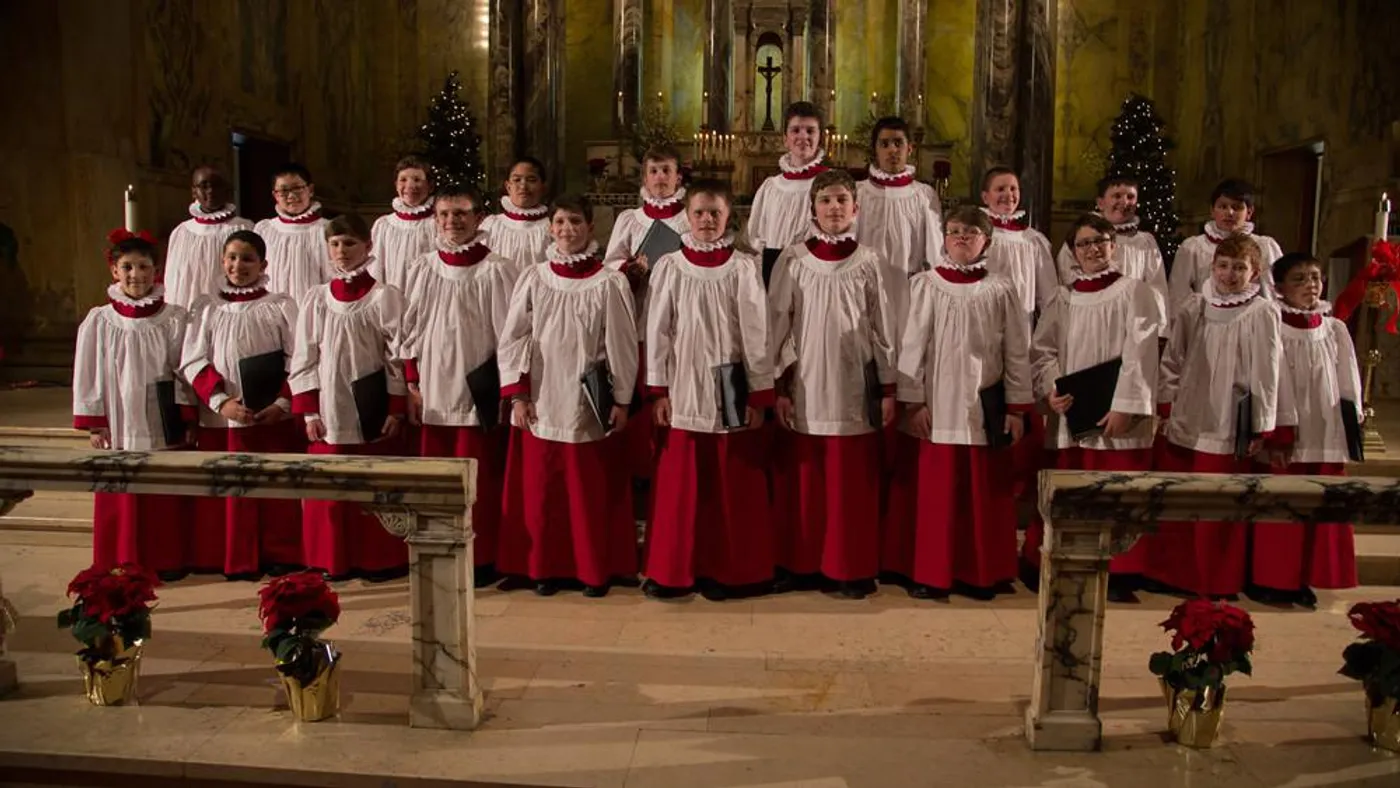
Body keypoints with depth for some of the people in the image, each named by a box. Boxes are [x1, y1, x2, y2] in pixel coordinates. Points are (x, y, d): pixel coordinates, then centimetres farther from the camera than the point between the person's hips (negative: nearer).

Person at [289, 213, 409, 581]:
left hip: (372, 409, -3)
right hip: (329, 410, 3)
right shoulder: (315, 299, 8)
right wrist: (308, 411, 1)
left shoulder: (385, 297, -2)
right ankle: (334, 560, 18)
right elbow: (304, 358, 8)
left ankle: (378, 560, 15)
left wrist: (396, 410, -7)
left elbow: (398, 357, -4)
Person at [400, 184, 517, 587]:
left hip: (477, 392, -4)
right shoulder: (422, 270, 8)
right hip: (432, 392, 4)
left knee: (479, 482, 0)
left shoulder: (495, 270, -5)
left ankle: (480, 558, 13)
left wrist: (506, 390, -8)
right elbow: (411, 331, 12)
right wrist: (412, 384, 7)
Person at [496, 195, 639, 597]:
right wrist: (517, 394, -3)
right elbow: (512, 339, 4)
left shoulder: (610, 283, -3)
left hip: (590, 402, -2)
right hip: (541, 401, 2)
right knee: (542, 490, 7)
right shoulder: (534, 279, 4)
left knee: (592, 491, 4)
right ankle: (546, 567, 20)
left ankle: (595, 570, 17)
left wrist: (622, 400, -3)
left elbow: (622, 344, -2)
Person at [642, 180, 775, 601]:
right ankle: (674, 569, 17)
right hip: (684, 391, 1)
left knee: (733, 485, 4)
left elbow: (756, 333, -1)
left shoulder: (743, 268, 0)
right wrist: (658, 391, 0)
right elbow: (658, 330, 4)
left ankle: (727, 569, 17)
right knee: (681, 484, 5)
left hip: (731, 391, -1)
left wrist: (759, 394, -3)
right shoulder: (670, 267, 3)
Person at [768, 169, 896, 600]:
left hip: (854, 387, 0)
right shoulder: (792, 260, 2)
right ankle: (799, 563, 19)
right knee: (801, 481, 5)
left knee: (853, 482, 4)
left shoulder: (868, 263, 2)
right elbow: (777, 326, 3)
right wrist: (778, 387, -1)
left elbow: (883, 330, 5)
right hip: (804, 386, 0)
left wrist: (888, 389, 3)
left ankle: (851, 568, 16)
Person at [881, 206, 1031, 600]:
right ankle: (927, 572, 15)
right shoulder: (925, 285, 0)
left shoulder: (1001, 290, 3)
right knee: (931, 491, 3)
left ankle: (979, 573, 20)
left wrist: (1017, 407, 2)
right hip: (935, 405, -1)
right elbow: (911, 346, -2)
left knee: (982, 492, 7)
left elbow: (1017, 352, 5)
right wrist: (912, 401, -7)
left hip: (984, 406, 1)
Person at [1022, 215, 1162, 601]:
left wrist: (1125, 405, -17)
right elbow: (1042, 350, 12)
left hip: (1117, 415, -4)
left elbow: (1139, 354, -8)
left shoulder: (1134, 291, 1)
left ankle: (1120, 573, 9)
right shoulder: (1064, 299, 13)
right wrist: (1050, 390, -7)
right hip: (1070, 414, 4)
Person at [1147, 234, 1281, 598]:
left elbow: (1266, 375, -7)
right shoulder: (1194, 307, 4)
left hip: (1229, 428, -4)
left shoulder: (1262, 314, -7)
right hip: (1185, 422, 4)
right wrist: (1165, 407, 6)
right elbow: (1172, 360, 9)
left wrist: (1261, 429, -6)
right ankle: (1170, 571, 27)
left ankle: (1216, 581, 20)